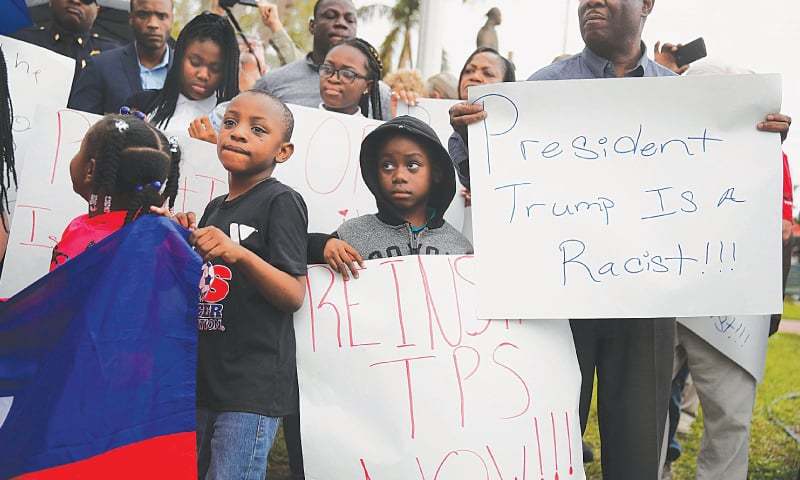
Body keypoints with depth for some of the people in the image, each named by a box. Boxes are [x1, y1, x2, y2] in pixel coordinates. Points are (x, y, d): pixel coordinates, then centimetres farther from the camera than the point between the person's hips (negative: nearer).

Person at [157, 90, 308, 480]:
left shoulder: (281, 202, -8)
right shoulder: (215, 208, 15)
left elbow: (294, 296, -15)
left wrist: (240, 254, -28)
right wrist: (183, 242, 3)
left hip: (252, 387, -8)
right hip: (203, 380, 8)